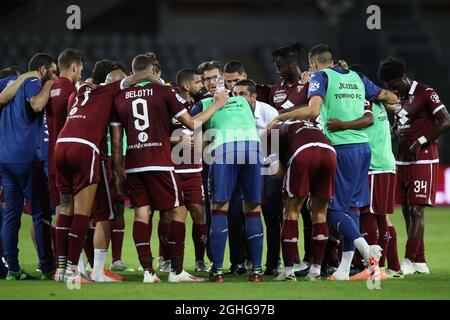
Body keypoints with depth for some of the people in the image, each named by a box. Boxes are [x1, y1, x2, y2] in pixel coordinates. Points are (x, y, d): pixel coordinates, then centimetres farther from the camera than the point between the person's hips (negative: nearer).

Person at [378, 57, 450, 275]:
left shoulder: (425, 93, -8)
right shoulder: (398, 98, 16)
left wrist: (420, 142, -14)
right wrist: (396, 133, 4)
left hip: (423, 160, -8)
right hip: (402, 160, 8)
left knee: (416, 210, -10)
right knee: (407, 211, 6)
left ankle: (408, 261, -14)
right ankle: (419, 263, 9)